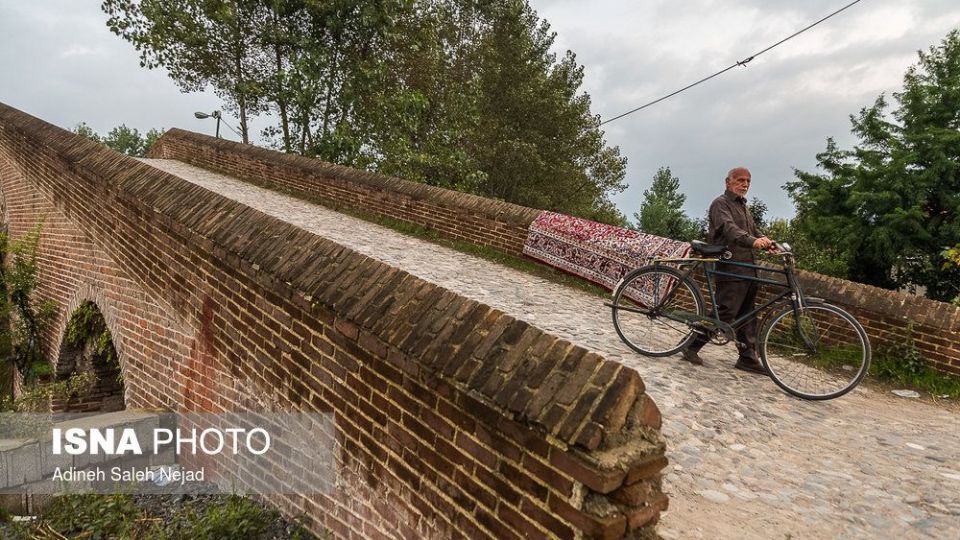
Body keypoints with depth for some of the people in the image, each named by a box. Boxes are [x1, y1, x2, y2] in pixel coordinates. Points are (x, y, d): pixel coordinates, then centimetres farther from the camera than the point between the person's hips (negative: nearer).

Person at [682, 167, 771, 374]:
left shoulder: (744, 207, 26)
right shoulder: (720, 203, -4)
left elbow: (754, 231, 17)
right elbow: (729, 228, -22)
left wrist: (768, 242, -5)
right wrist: (753, 241, -38)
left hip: (747, 269, 9)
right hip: (730, 269, -9)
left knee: (747, 315, 9)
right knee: (725, 312, -13)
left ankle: (748, 358, 15)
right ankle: (692, 347, -3)